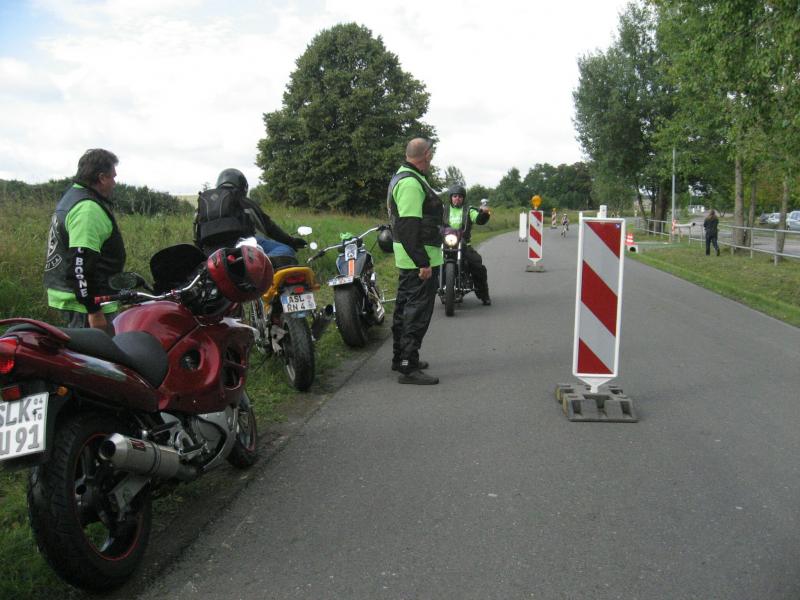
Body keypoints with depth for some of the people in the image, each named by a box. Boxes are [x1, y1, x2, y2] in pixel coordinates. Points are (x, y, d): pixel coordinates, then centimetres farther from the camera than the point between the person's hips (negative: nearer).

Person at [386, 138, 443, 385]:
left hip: (409, 260, 11)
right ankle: (409, 367, -3)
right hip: (419, 258, -11)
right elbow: (410, 227, -25)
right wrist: (423, 262, -25)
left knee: (405, 308, 18)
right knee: (417, 312, -7)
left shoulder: (402, 177, 17)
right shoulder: (411, 182, -18)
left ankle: (400, 358, 30)